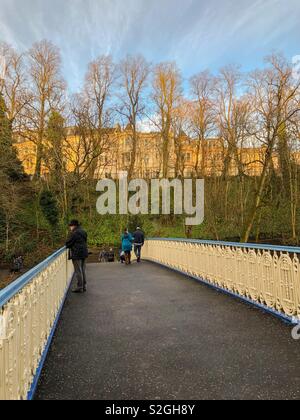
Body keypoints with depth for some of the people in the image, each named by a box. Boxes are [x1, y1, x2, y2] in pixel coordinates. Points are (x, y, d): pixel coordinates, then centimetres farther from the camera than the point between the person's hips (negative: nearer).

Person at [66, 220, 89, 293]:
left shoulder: (74, 233, -14)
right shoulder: (83, 232, 13)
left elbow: (68, 243, -12)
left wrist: (68, 246, 12)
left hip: (77, 254, -9)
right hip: (84, 253, 9)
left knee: (78, 271, -2)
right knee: (83, 270, 14)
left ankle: (80, 287, 2)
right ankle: (84, 286, 20)